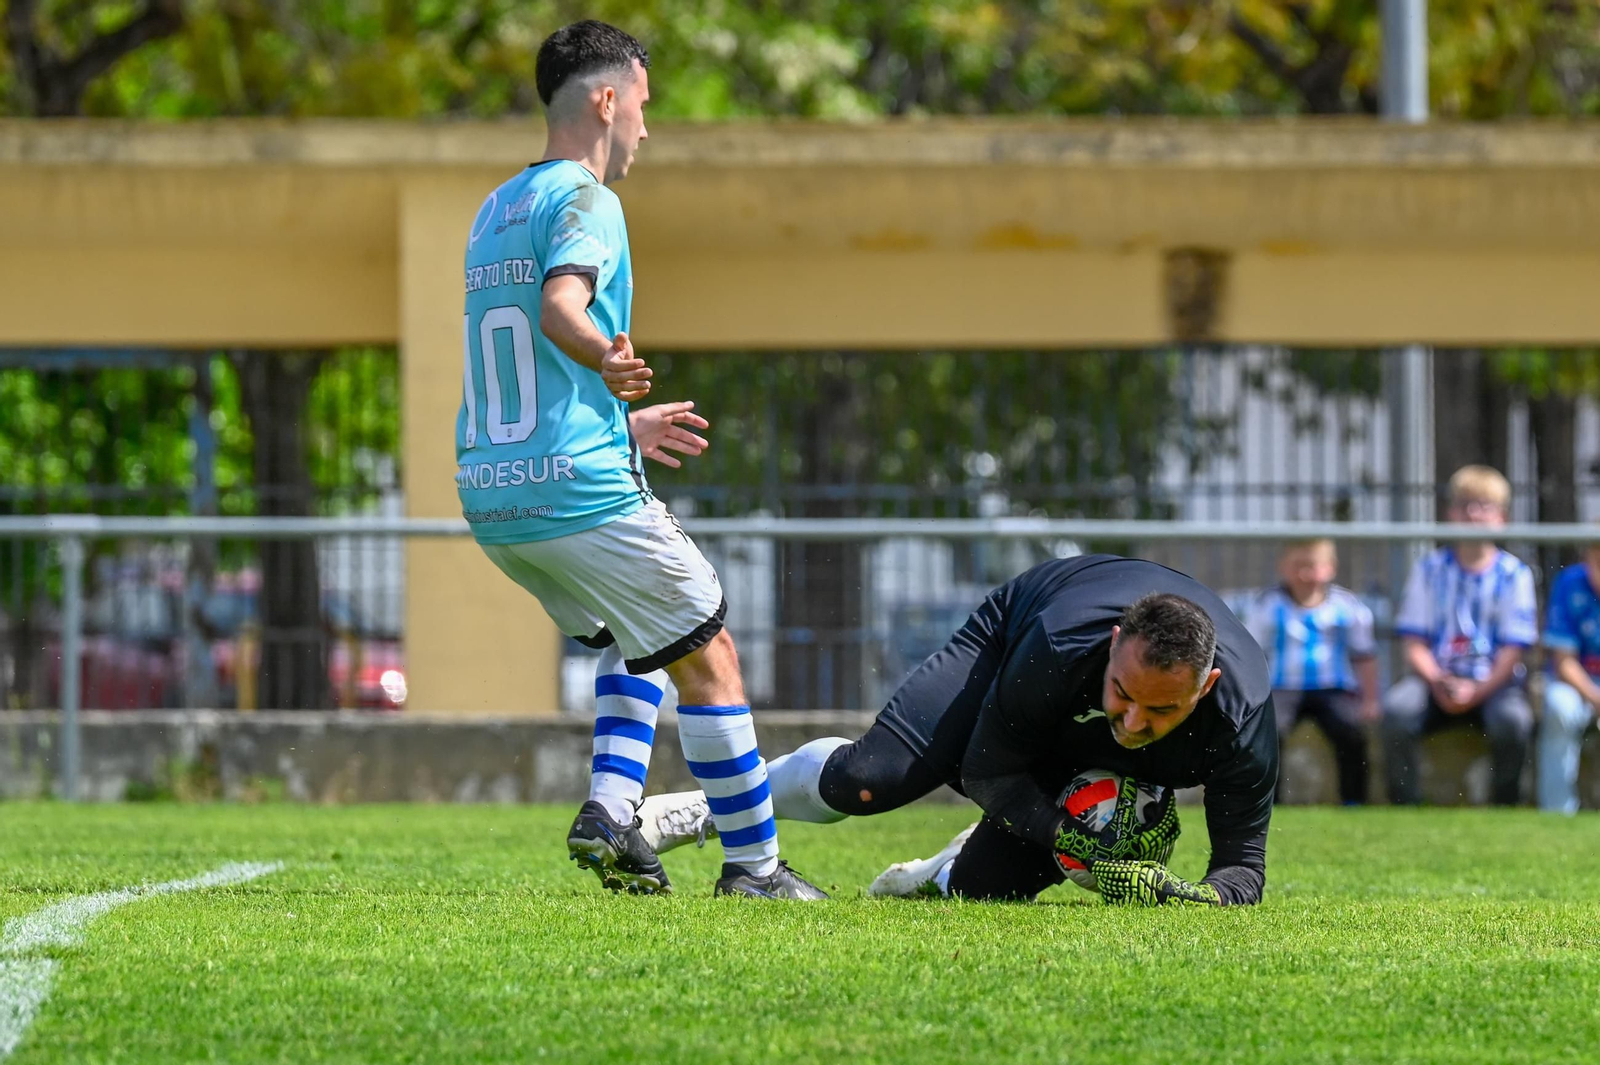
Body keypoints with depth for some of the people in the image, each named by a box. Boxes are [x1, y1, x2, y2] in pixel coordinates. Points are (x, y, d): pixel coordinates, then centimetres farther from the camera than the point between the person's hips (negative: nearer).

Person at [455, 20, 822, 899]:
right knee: (707, 655, 4)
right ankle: (753, 867, 8)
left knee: (636, 636, 25)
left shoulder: (493, 210, 19)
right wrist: (608, 359, -49)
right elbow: (561, 306, -29)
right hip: (582, 490, -9)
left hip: (490, 497, 9)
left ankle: (610, 809, 5)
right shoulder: (583, 199, -8)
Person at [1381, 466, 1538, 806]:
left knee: (1513, 718, -34)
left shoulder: (1514, 574, 2)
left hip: (1493, 684, -1)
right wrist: (1438, 683, -16)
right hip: (1437, 679, 2)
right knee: (1397, 708, -29)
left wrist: (1477, 691, -18)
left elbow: (1512, 650, -3)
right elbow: (1415, 645, 4)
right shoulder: (1430, 569, 7)